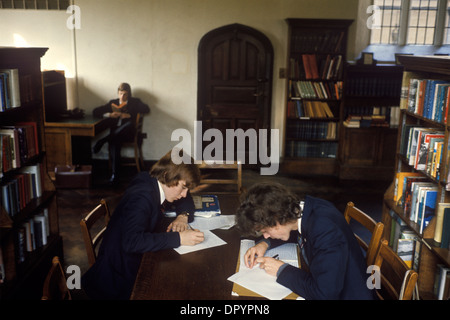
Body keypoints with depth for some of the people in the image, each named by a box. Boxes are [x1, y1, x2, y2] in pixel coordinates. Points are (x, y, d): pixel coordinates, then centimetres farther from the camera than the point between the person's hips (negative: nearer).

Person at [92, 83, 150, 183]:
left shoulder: (135, 101, 17)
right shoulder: (113, 102, 23)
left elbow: (146, 109, -4)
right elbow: (95, 112, 17)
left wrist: (129, 115, -14)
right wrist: (109, 114, -4)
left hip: (128, 132, -1)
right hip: (115, 132, 1)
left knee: (130, 123, -38)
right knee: (114, 143, -34)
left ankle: (103, 140, -39)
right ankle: (114, 174, -40)